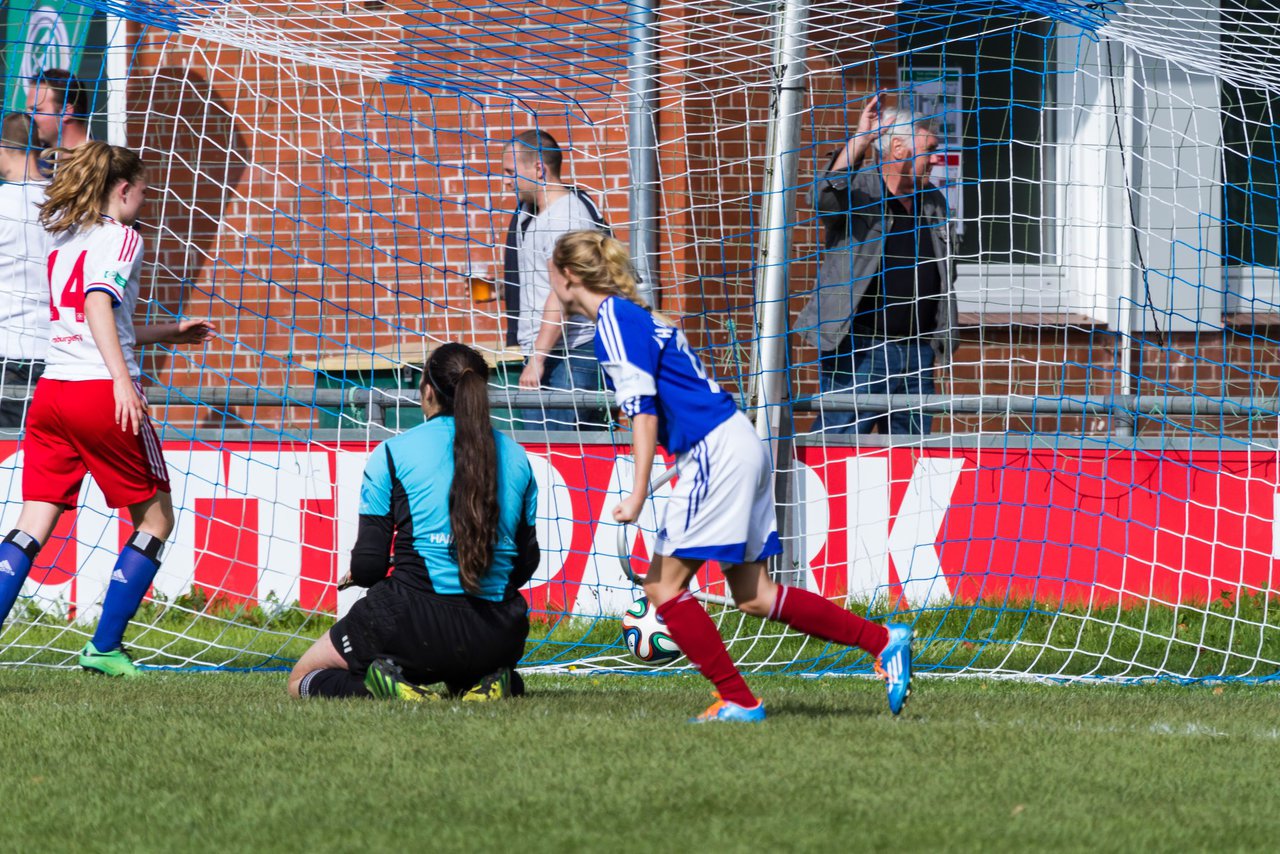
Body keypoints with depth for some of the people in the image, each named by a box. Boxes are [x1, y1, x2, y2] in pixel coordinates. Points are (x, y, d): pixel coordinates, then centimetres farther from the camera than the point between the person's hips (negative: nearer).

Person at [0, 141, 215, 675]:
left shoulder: (62, 241, 21)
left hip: (50, 391, 7)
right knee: (155, 518, 9)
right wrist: (122, 380, -26)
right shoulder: (121, 238, -2)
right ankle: (104, 647, 3)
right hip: (100, 392, -7)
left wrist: (166, 334, 37)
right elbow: (99, 303, -18)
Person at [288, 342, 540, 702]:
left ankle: (390, 685, -13)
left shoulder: (393, 453, -2)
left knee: (301, 680, 18)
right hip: (499, 637, 4)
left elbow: (368, 566, -3)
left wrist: (357, 573, 20)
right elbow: (526, 564, 15)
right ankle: (483, 684, 2)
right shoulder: (516, 458, 10)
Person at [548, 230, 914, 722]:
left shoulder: (613, 321, -9)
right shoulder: (632, 316, 21)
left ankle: (738, 701, -5)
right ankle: (884, 642, 7)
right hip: (741, 445, 10)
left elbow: (643, 410, -18)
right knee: (753, 596, 8)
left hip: (715, 453, -10)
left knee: (663, 585, -4)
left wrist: (638, 494, -22)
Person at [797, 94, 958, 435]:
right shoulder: (859, 190, -2)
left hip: (918, 354, 6)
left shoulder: (934, 203, 16)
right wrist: (860, 141, -35)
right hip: (857, 351, -6)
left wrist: (941, 343, 20)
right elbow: (827, 196, -27)